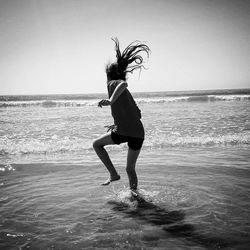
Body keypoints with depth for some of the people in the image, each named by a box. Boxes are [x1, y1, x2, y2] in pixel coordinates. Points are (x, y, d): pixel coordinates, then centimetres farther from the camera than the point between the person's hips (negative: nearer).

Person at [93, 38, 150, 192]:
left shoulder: (113, 84, 5)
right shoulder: (126, 92, 26)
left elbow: (123, 84, -20)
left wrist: (110, 100, -30)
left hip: (124, 132, -7)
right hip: (139, 133, 7)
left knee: (97, 144, 19)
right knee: (131, 168, 19)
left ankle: (113, 174, 11)